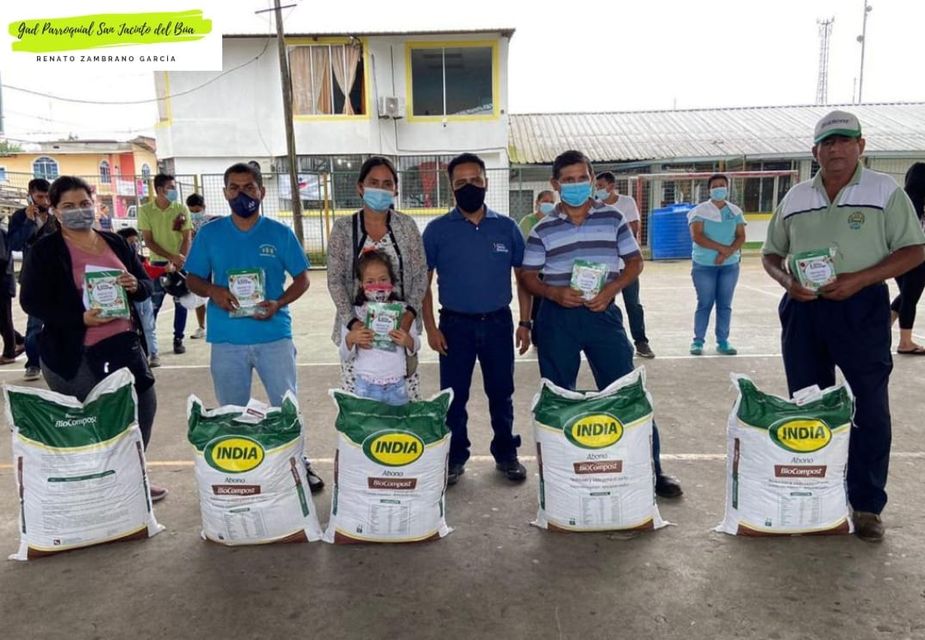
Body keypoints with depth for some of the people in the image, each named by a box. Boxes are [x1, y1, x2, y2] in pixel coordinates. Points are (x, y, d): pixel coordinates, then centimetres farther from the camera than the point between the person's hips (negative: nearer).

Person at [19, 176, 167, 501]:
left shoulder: (115, 243, 11)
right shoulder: (45, 250, -4)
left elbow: (146, 286, 14)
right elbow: (31, 301, -10)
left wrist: (135, 285, -10)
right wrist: (81, 317, -23)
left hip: (125, 344, 6)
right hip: (75, 354, -6)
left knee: (143, 409, 13)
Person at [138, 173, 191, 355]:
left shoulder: (181, 208, -3)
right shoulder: (145, 210, -4)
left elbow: (187, 238, -4)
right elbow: (148, 241, -6)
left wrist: (178, 263, -14)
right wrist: (172, 257, -17)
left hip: (180, 263, 1)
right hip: (158, 263, -1)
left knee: (181, 303, 4)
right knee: (153, 304, 2)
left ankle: (178, 339, 15)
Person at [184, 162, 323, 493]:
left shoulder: (280, 233, 1)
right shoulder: (209, 234, 3)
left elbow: (302, 278, 5)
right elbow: (193, 279, 9)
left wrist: (278, 303, -13)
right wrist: (213, 291, -14)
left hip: (274, 334, -1)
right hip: (227, 339, 1)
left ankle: (298, 464, 24)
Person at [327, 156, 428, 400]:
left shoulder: (406, 225, 3)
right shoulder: (343, 227, 1)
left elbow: (421, 275, 2)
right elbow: (335, 280, -2)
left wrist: (410, 313, -13)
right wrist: (352, 321, -15)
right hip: (356, 326, 0)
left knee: (406, 397, 1)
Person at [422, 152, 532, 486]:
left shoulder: (507, 227, 3)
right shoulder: (437, 230, -2)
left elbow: (522, 277, 7)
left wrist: (525, 323, 1)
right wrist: (430, 327, -6)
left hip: (498, 322, 1)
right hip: (455, 324, -1)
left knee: (501, 393, 11)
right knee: (454, 395, 7)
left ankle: (506, 454, 26)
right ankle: (455, 457, 22)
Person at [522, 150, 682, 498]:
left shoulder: (613, 217, 3)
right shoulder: (543, 229, 2)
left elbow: (634, 261, 6)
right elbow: (529, 277, 4)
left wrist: (611, 289, -10)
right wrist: (555, 292, -15)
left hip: (602, 313, 0)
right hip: (557, 319, 1)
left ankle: (650, 468, 15)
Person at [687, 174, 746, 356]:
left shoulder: (735, 211, 9)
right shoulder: (700, 211, -3)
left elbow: (741, 237, 3)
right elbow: (696, 236, -13)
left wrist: (728, 252, -14)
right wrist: (722, 248, -18)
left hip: (730, 265, 3)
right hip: (704, 265, -3)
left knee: (725, 305, 6)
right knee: (705, 304, -1)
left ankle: (723, 341, 13)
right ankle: (698, 341, 7)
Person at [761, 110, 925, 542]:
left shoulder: (885, 191, 0)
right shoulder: (795, 198, 10)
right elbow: (771, 253, 15)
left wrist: (859, 279, -18)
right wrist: (786, 279, -6)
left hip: (861, 307, -3)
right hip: (804, 309, 4)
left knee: (871, 409, -1)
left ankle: (866, 506, 12)